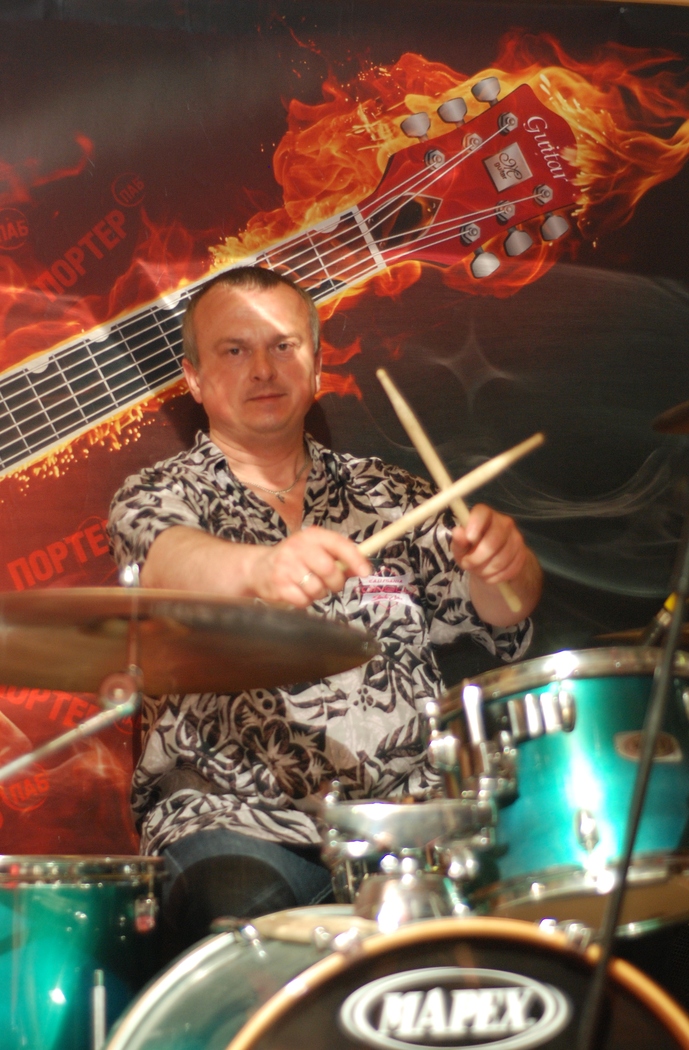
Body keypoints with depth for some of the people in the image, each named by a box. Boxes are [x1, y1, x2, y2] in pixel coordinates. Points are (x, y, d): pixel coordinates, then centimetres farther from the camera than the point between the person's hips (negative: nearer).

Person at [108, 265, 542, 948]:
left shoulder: (386, 498, 16)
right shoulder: (159, 497, 6)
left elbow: (500, 616, 4)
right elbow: (169, 561, -19)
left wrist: (495, 558, -21)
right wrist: (260, 568, -42)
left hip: (408, 808, 3)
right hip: (234, 818, -3)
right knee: (247, 909, -34)